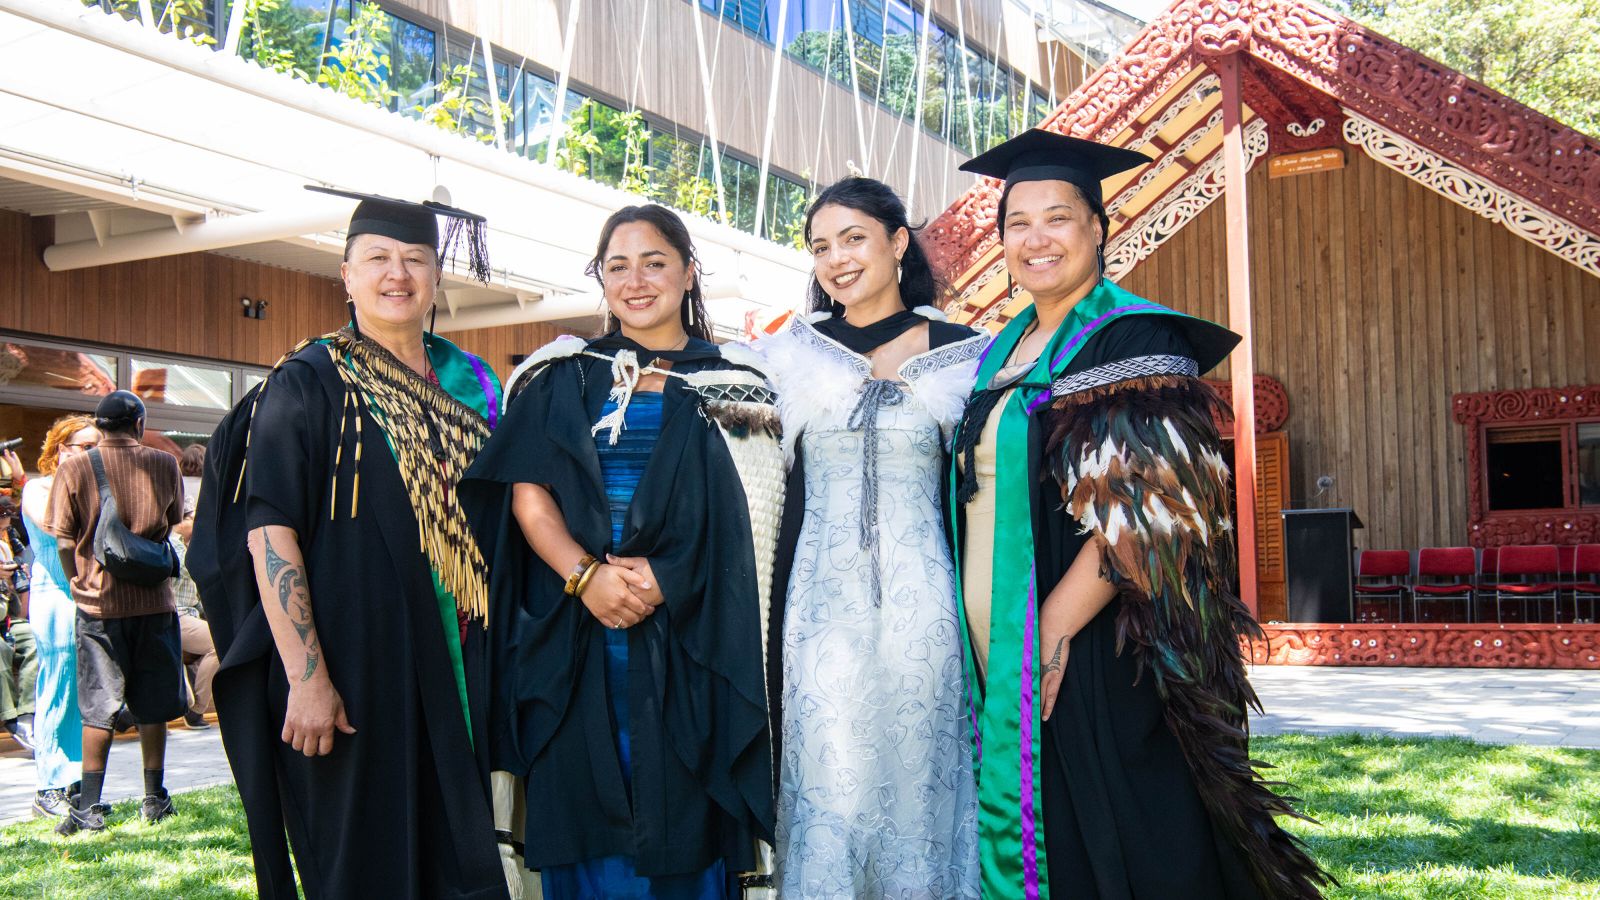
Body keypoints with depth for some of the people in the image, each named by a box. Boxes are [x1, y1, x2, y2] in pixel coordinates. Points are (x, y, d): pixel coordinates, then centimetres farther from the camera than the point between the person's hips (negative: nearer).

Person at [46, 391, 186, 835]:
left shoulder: (75, 468, -4)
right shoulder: (163, 465, 0)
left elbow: (63, 538, -2)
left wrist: (77, 582, 11)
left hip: (98, 600, -1)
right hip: (153, 599, 1)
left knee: (98, 707, 4)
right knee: (153, 705, 10)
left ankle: (89, 806, 2)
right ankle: (154, 798, 16)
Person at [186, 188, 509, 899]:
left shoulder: (472, 386, 11)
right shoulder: (309, 383, -5)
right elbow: (269, 533, -13)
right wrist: (305, 678, -21)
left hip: (452, 672, 5)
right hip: (352, 671, -5)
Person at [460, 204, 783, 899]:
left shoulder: (734, 387, 9)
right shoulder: (564, 378, 12)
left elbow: (749, 521, 2)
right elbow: (527, 493, 2)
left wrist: (667, 578, -13)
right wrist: (586, 575, -15)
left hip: (689, 637, -1)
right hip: (578, 639, 1)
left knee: (683, 827, 1)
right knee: (587, 819, 2)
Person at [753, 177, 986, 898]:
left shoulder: (962, 353, 5)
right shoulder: (789, 352, 8)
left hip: (921, 600, 0)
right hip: (823, 598, 1)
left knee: (916, 781, 5)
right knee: (829, 787, 0)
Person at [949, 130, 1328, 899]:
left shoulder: (1132, 341, -9)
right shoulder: (1000, 353, 14)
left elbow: (1145, 510, -18)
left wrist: (1053, 628, -21)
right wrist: (989, 653, 7)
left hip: (1099, 667, -7)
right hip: (1006, 670, 7)